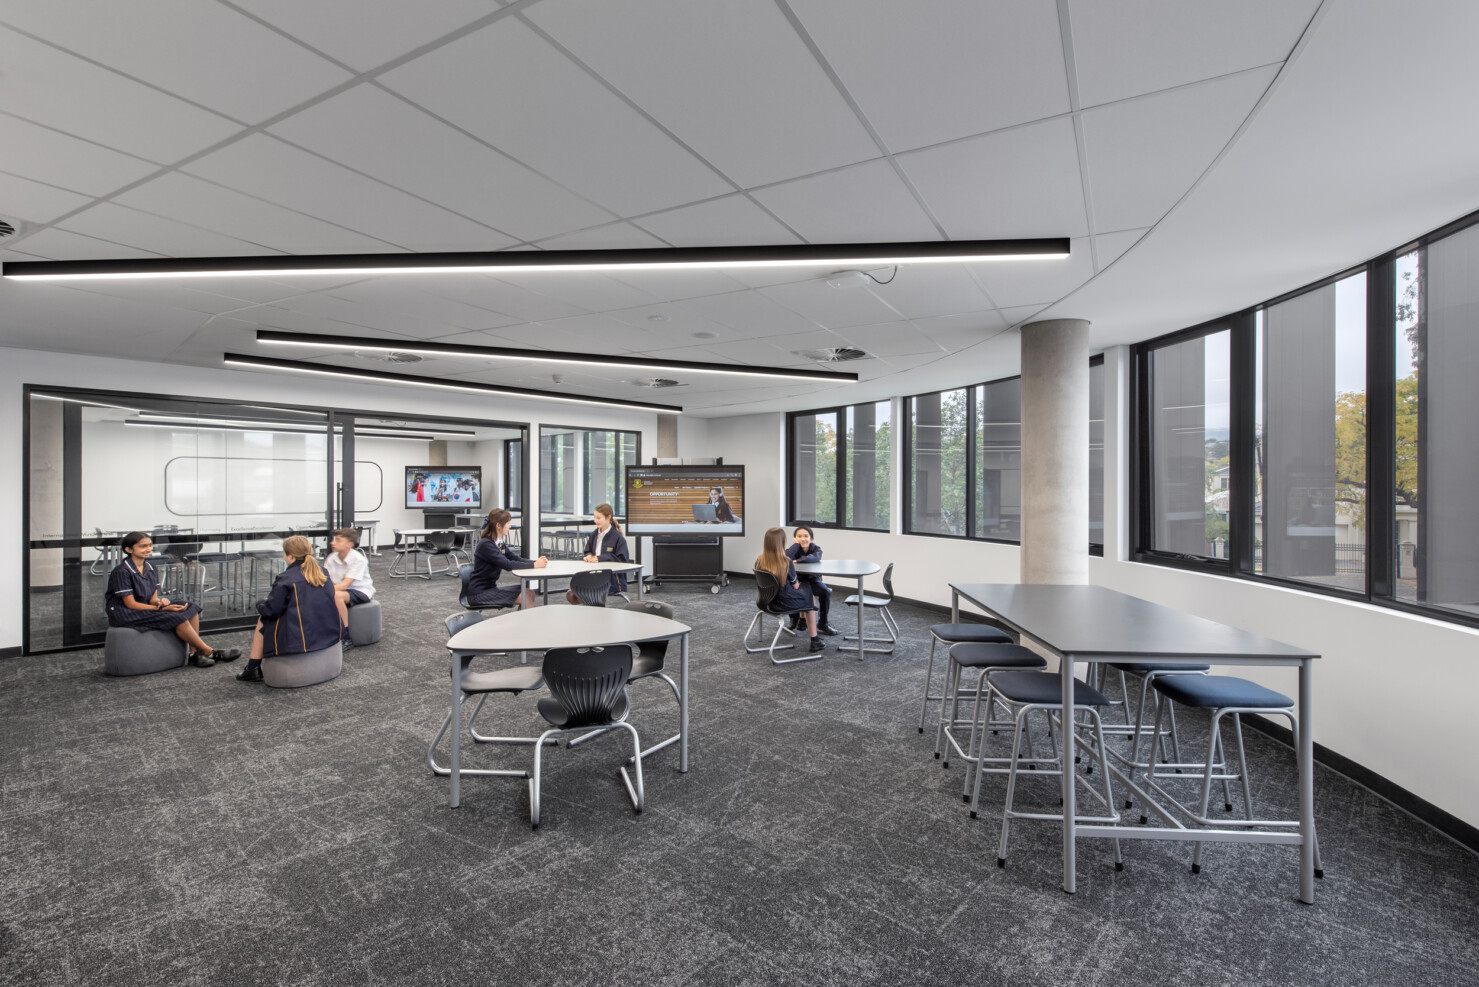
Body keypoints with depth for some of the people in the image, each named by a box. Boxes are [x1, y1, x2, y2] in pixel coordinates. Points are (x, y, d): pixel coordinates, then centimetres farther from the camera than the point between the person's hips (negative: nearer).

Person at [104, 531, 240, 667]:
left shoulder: (150, 569, 8)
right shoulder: (121, 571, -15)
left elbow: (152, 599, 6)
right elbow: (131, 604, -18)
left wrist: (159, 602, -19)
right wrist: (163, 609, -22)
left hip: (145, 607, 8)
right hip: (124, 615, -8)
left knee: (191, 609, -10)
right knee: (177, 617, -25)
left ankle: (194, 653, -17)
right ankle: (209, 652, -14)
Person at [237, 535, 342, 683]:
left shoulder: (286, 579, -11)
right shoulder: (323, 572, 9)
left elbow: (271, 610, -10)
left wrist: (260, 603, 12)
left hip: (301, 638, -7)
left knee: (263, 621, 19)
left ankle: (252, 670, 24)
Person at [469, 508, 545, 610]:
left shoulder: (500, 543, 10)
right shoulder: (486, 544, -19)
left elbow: (516, 558, 5)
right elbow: (507, 565, -26)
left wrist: (536, 562, -12)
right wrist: (534, 565, -25)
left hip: (490, 587, 9)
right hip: (479, 593, -9)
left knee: (529, 593, 2)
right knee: (526, 597, -17)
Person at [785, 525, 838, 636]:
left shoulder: (816, 548, -7)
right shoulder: (794, 548, -10)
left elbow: (815, 557, -33)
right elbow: (786, 559, -34)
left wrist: (797, 560, -40)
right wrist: (796, 543, -23)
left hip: (813, 578, 2)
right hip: (798, 580, -2)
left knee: (826, 591, -24)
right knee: (806, 593, -33)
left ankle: (822, 623, -4)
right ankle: (795, 620, -7)